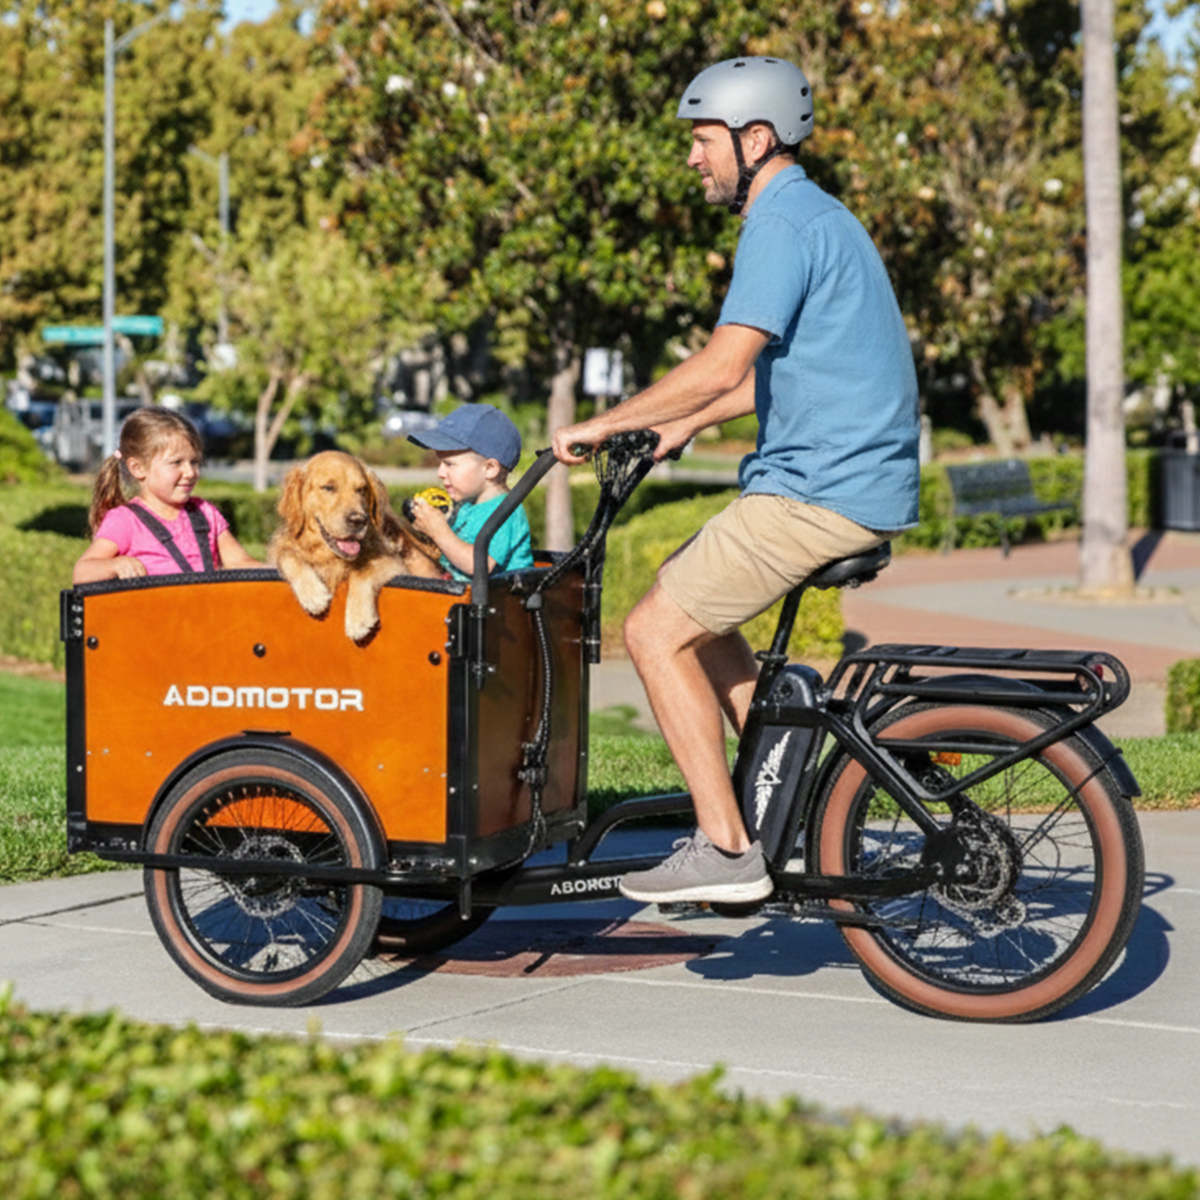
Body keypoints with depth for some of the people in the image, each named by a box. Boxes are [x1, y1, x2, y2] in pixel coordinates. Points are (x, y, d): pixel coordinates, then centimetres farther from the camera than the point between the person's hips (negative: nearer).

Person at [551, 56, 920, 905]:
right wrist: (687, 423, 21)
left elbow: (722, 367, -24)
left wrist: (603, 426, -15)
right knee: (692, 608, 21)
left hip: (819, 491, -10)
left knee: (657, 631, -6)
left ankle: (726, 850, -5)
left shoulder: (781, 227, -15)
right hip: (854, 477, 10)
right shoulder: (817, 216, 19)